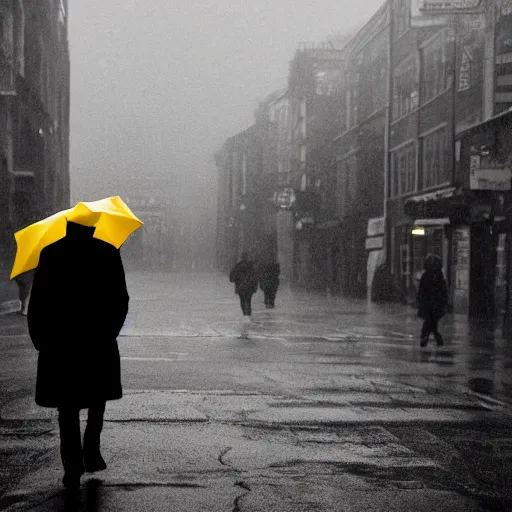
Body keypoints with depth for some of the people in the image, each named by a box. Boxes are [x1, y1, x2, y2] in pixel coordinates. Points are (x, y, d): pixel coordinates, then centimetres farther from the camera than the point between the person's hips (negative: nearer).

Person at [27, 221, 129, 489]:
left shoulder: (50, 254, -3)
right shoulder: (107, 253, -3)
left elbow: (37, 303, -5)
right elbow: (120, 301, -2)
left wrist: (41, 340, 6)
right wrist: (108, 333, 11)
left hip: (60, 342, 0)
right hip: (99, 343, 1)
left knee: (68, 406, 7)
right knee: (97, 397, 22)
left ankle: (73, 467, 1)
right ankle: (91, 448, 8)